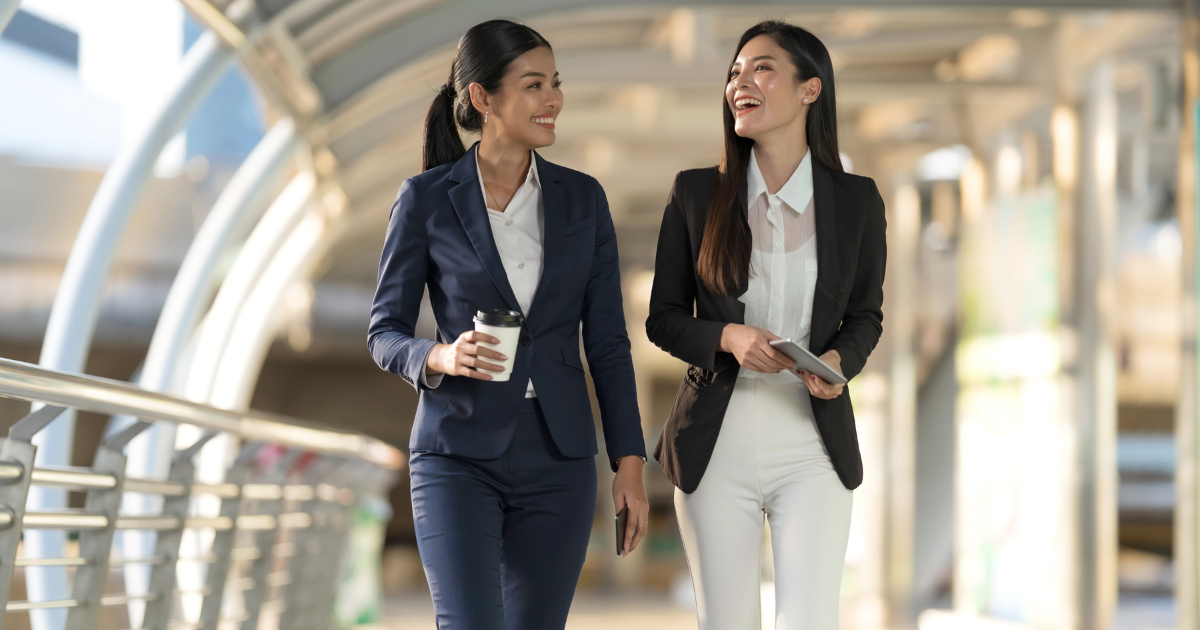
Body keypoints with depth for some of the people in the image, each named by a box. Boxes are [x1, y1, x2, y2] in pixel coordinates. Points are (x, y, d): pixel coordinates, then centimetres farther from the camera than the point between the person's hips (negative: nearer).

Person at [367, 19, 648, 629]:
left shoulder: (582, 198, 5)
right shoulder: (425, 200, -4)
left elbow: (606, 340, 6)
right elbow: (385, 334, 1)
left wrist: (630, 464, 0)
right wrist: (442, 357, -22)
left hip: (557, 460, 3)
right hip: (459, 457, -3)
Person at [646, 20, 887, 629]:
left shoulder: (856, 201, 1)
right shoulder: (695, 194, 1)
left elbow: (865, 316, 12)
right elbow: (663, 317, 6)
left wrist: (837, 360, -10)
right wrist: (728, 338, -15)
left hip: (811, 446, 0)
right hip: (717, 442, 1)